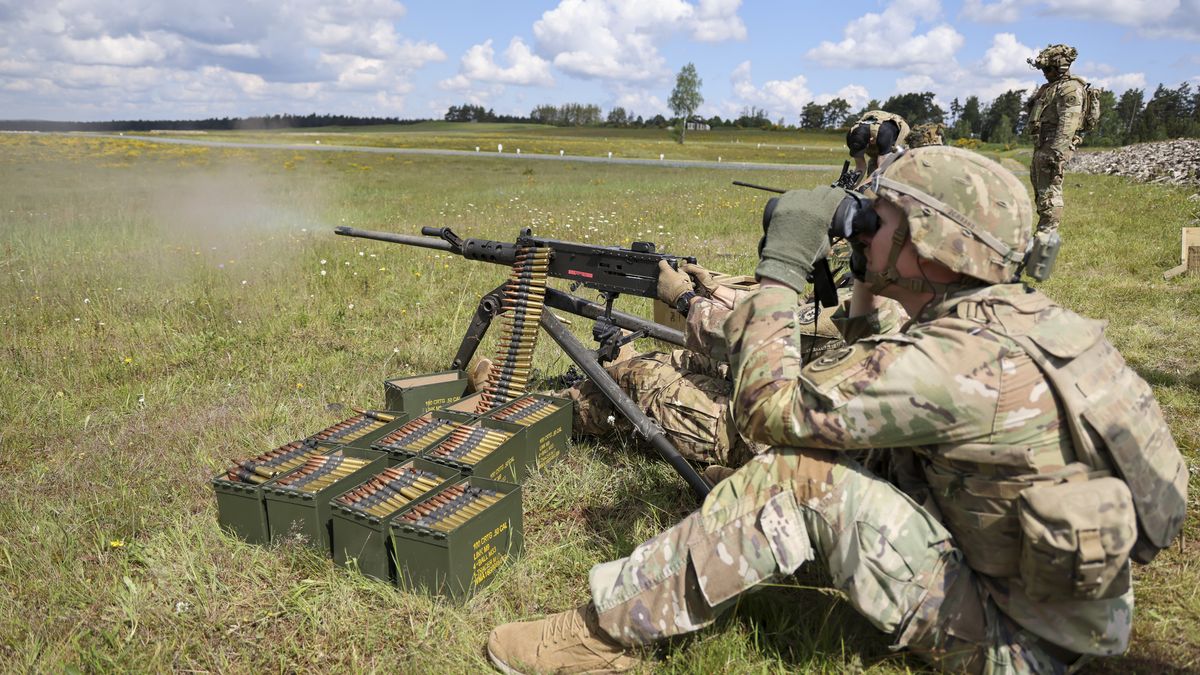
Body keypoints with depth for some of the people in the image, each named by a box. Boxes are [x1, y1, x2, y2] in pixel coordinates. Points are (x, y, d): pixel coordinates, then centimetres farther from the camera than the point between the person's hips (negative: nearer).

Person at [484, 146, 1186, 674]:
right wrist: (866, 294, 4)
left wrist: (782, 267, -19)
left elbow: (767, 406, -25)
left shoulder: (959, 358, -31)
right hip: (1056, 603, 9)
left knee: (796, 473, -21)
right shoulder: (1018, 312, -1)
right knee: (821, 444, 8)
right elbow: (869, 380, 13)